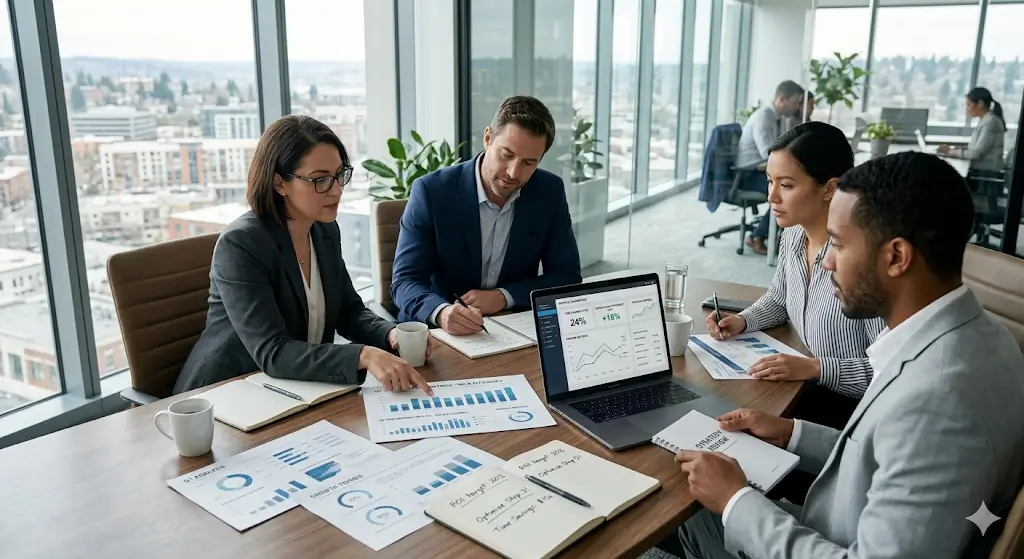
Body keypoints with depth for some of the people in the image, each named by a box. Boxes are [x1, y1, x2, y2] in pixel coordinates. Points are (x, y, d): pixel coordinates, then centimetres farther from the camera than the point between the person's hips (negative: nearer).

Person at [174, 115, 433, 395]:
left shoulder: (326, 231, 1)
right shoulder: (240, 244, -21)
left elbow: (349, 311, 7)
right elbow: (271, 352, -29)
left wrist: (391, 334, -14)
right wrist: (364, 356, -40)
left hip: (299, 390, 6)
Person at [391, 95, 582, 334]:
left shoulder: (550, 192, -4)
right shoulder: (432, 191, -13)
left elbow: (567, 276, -1)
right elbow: (405, 281, -14)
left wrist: (503, 297, -16)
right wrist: (442, 313, -35)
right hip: (440, 333, -1)